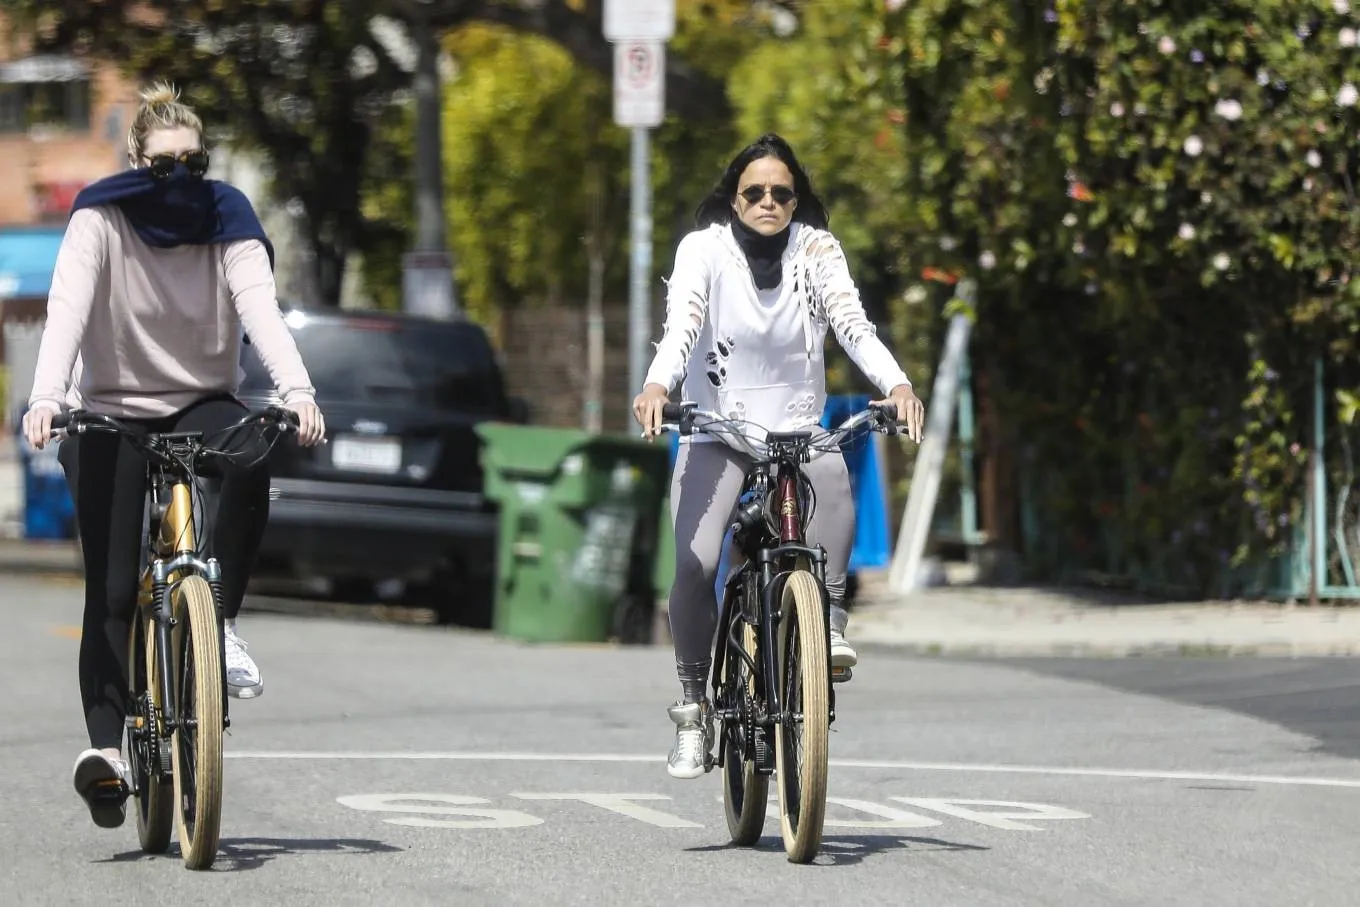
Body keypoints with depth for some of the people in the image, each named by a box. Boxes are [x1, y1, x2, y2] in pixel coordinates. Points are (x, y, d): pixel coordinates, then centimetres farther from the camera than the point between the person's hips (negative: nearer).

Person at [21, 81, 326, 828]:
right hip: (112, 414, -1)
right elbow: (68, 308, -21)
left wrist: (296, 389, -35)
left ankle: (222, 622, -19)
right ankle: (106, 745, -11)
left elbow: (259, 306, -18)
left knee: (250, 459, -34)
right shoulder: (100, 220, -9)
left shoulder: (226, 220, -4)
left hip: (201, 406, 1)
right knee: (112, 588, -10)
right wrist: (45, 395, -39)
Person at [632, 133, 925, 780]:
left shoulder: (816, 249, -1)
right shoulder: (704, 248, -6)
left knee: (832, 474, -36)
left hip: (797, 431, 1)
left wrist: (897, 384, -33)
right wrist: (657, 385, -42)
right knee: (696, 565, -21)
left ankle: (829, 617, -29)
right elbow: (681, 326, -21)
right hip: (715, 433, -1)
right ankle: (695, 709, -6)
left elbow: (853, 325, -14)